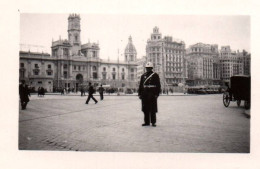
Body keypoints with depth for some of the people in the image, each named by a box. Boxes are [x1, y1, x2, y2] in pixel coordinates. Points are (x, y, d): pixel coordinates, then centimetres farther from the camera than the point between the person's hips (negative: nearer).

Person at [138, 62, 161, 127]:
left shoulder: (155, 75, 1)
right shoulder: (143, 76, 13)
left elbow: (158, 85, -2)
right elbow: (141, 85, 13)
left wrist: (157, 94, -10)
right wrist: (140, 94, 6)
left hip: (152, 95, -4)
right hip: (145, 95, 4)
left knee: (153, 109, -1)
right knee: (145, 109, 6)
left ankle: (153, 122, 7)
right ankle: (146, 122, 14)